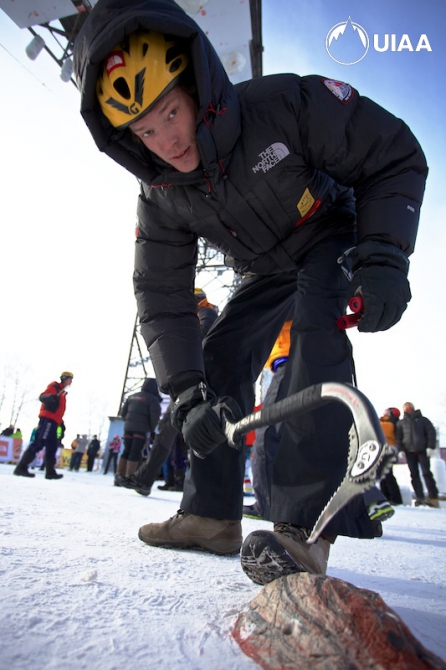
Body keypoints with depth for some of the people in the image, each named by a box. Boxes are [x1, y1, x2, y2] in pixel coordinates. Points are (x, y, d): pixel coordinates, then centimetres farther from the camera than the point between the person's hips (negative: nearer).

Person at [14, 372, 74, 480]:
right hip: (48, 419, -10)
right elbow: (42, 396, -14)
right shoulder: (55, 386, 2)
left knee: (52, 446, 8)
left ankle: (50, 472, 10)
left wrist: (62, 424, 23)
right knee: (38, 443, -17)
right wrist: (50, 397, -36)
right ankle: (21, 467, -18)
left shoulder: (62, 393, 28)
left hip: (53, 422, 10)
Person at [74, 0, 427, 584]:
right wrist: (189, 395, -25)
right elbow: (163, 302, -16)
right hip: (267, 273, 5)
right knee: (218, 364, -4)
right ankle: (212, 514, 6)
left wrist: (384, 257, -33)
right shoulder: (160, 201, -16)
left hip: (336, 241, -4)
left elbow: (397, 157, -20)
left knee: (314, 319, -36)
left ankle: (305, 524, -33)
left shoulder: (286, 104, -28)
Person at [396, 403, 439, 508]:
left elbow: (432, 433, 3)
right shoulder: (401, 423, 13)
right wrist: (400, 450, -4)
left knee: (426, 473, -5)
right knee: (414, 475, 1)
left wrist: (430, 447, -8)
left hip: (422, 450, -2)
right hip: (409, 452, 2)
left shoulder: (423, 420, 8)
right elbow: (398, 437, 9)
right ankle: (420, 497, 5)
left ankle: (433, 498, -3)